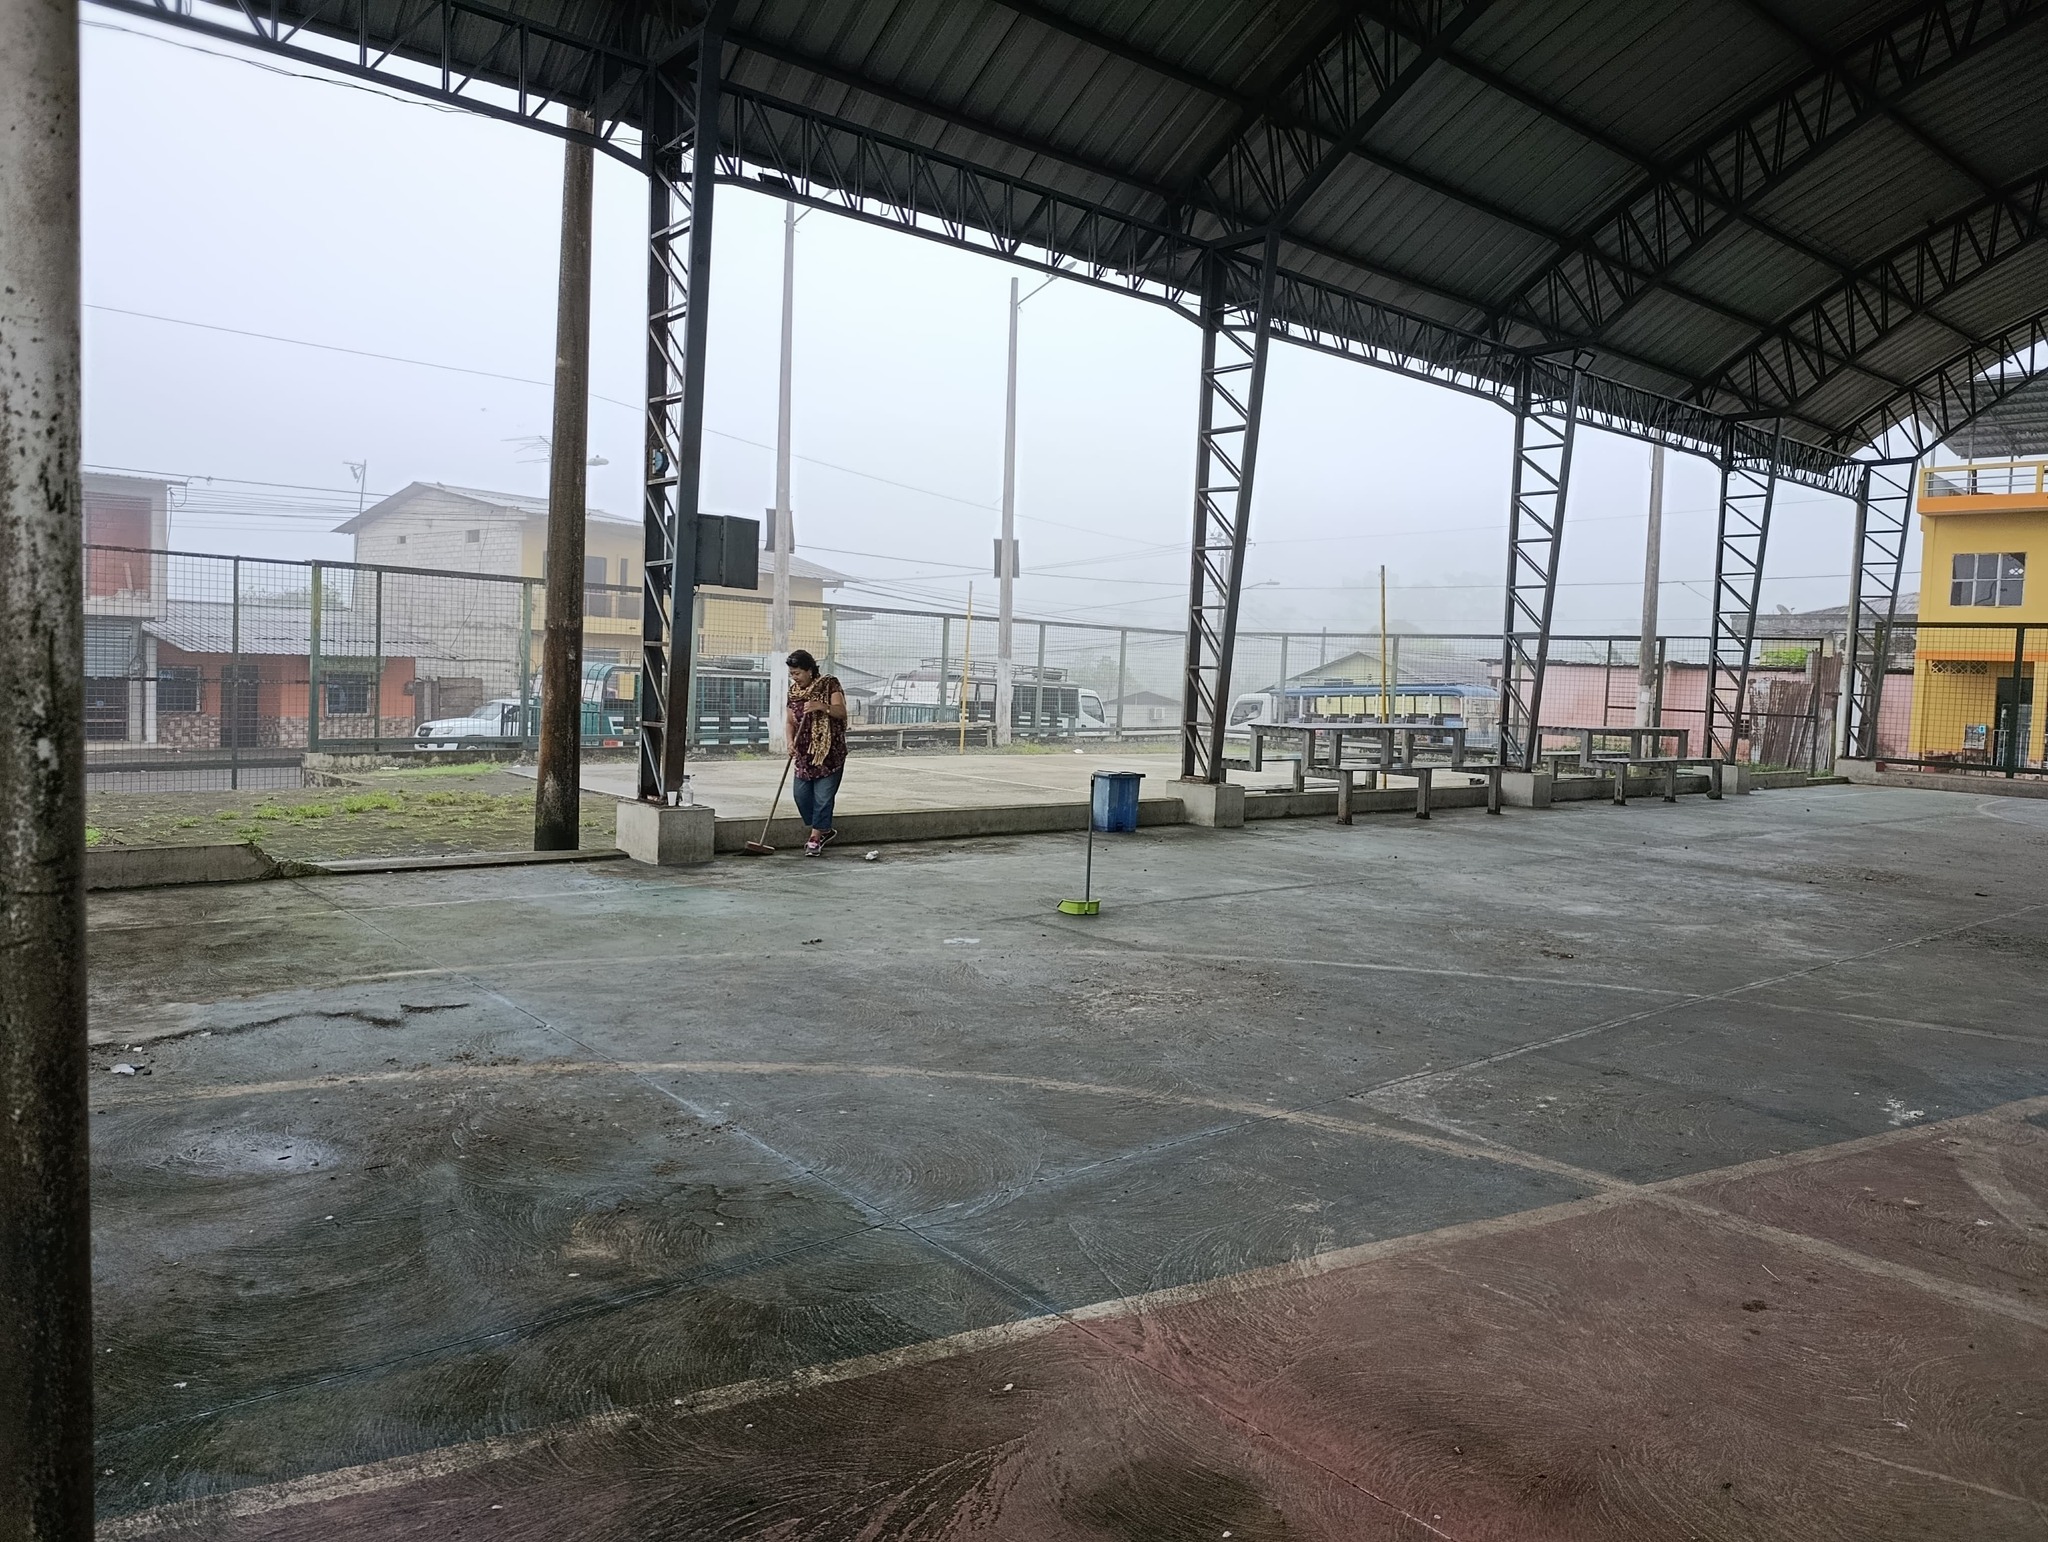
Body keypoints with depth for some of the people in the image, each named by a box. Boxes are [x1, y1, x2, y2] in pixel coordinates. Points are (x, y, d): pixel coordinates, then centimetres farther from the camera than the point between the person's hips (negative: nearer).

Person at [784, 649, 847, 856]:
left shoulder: (830, 684, -7)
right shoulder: (793, 691, 7)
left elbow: (841, 711, -14)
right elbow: (790, 722, 10)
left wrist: (821, 706, -31)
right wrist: (791, 741, -9)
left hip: (829, 752, -5)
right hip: (804, 753, 5)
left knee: (823, 796, -6)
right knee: (801, 794, 1)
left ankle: (815, 837, 7)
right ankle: (825, 831, 20)